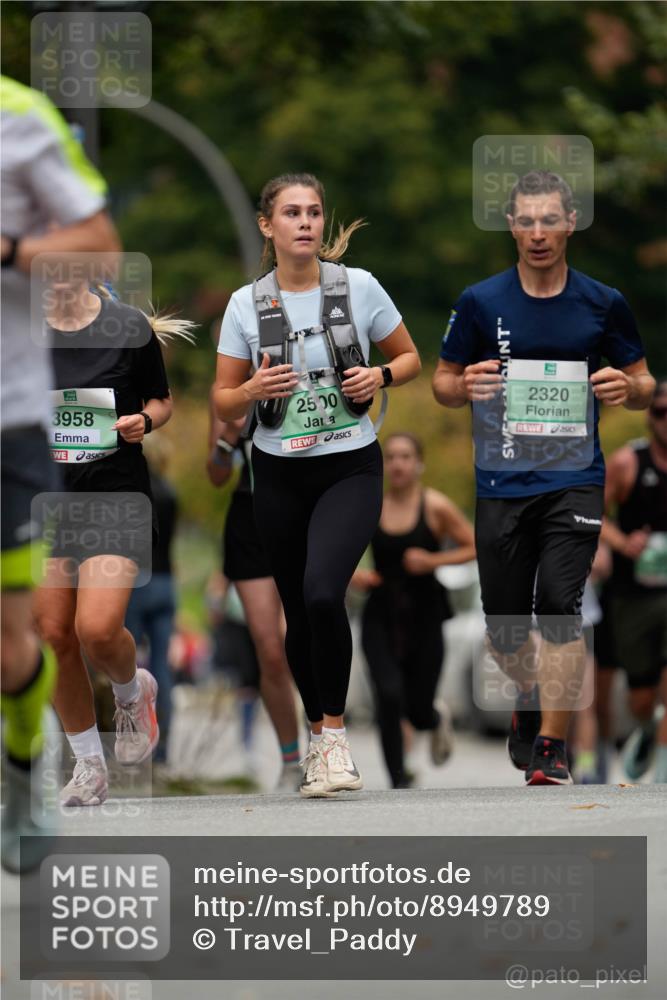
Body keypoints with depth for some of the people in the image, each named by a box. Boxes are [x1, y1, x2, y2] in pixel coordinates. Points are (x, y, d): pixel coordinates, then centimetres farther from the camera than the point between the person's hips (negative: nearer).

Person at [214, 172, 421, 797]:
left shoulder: (359, 287, -3)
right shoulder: (246, 305, 0)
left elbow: (409, 358, 9)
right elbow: (224, 403, 5)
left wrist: (381, 376, -12)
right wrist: (254, 389, -17)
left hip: (350, 469, -3)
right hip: (279, 475, 3)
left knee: (322, 592, -25)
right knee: (299, 614, 9)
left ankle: (333, 730, -12)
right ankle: (317, 735, 29)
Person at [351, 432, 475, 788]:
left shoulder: (437, 507, -5)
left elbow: (475, 547, -1)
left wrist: (433, 560, -15)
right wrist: (352, 574, -8)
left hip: (424, 616, -1)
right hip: (381, 616, 1)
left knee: (418, 711, 4)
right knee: (389, 695, -19)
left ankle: (437, 718, 44)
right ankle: (398, 780, -4)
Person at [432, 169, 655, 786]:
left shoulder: (603, 304, 3)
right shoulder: (481, 303, 2)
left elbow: (644, 384, 12)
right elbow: (443, 382, 10)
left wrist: (627, 388, -12)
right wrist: (467, 387, -13)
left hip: (574, 480, -1)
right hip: (502, 481, 1)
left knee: (560, 606, -17)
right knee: (504, 628, 6)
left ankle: (551, 747, -13)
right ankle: (531, 700, 38)